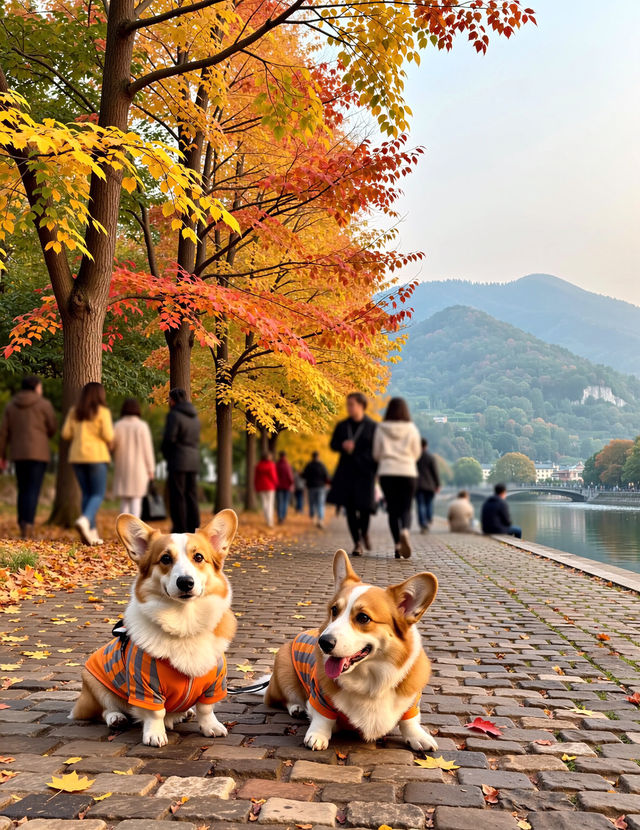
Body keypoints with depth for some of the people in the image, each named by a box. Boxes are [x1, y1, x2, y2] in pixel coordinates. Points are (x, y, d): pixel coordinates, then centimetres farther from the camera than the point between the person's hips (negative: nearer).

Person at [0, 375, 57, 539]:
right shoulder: (44, 404, -3)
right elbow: (53, 428, 2)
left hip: (18, 453, 4)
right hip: (38, 452, -4)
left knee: (23, 490, 14)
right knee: (33, 490, -7)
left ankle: (23, 525, 13)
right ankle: (28, 524, -19)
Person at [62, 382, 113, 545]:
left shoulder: (73, 412, 9)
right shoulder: (102, 412, -5)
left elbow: (66, 434, 4)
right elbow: (108, 434, -12)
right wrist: (110, 444, 9)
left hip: (77, 456, 5)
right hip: (96, 456, -5)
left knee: (87, 494, 11)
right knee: (98, 494, 0)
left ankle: (92, 532, 7)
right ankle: (84, 520, -26)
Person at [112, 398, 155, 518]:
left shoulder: (118, 425, -2)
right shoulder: (142, 426, -6)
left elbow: (112, 444, -7)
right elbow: (147, 448, -7)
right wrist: (150, 469, -2)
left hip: (122, 468, 2)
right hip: (139, 467, -2)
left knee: (124, 500, 10)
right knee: (136, 499, 0)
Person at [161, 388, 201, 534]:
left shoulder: (174, 415, -9)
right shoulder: (194, 417, 15)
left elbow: (169, 439, -15)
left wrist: (167, 455, 3)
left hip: (177, 461, -7)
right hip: (193, 462, 7)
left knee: (177, 497, -3)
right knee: (191, 496, 8)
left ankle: (180, 530, -4)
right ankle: (193, 529, 7)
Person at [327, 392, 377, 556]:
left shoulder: (372, 426, 1)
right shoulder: (342, 426, 10)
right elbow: (332, 444, 13)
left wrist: (376, 469, -5)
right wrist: (343, 445, -9)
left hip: (365, 472, -3)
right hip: (346, 472, 3)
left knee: (365, 506, -10)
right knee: (350, 507, 1)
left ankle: (364, 532, 23)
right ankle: (357, 542, 12)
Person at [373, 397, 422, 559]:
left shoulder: (381, 429, -2)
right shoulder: (411, 428, -2)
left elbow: (376, 454, 3)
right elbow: (417, 453, 5)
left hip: (387, 473, 1)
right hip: (408, 473, 0)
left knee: (392, 509, 7)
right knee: (406, 508, 4)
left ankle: (398, 545, 3)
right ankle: (405, 531, -27)